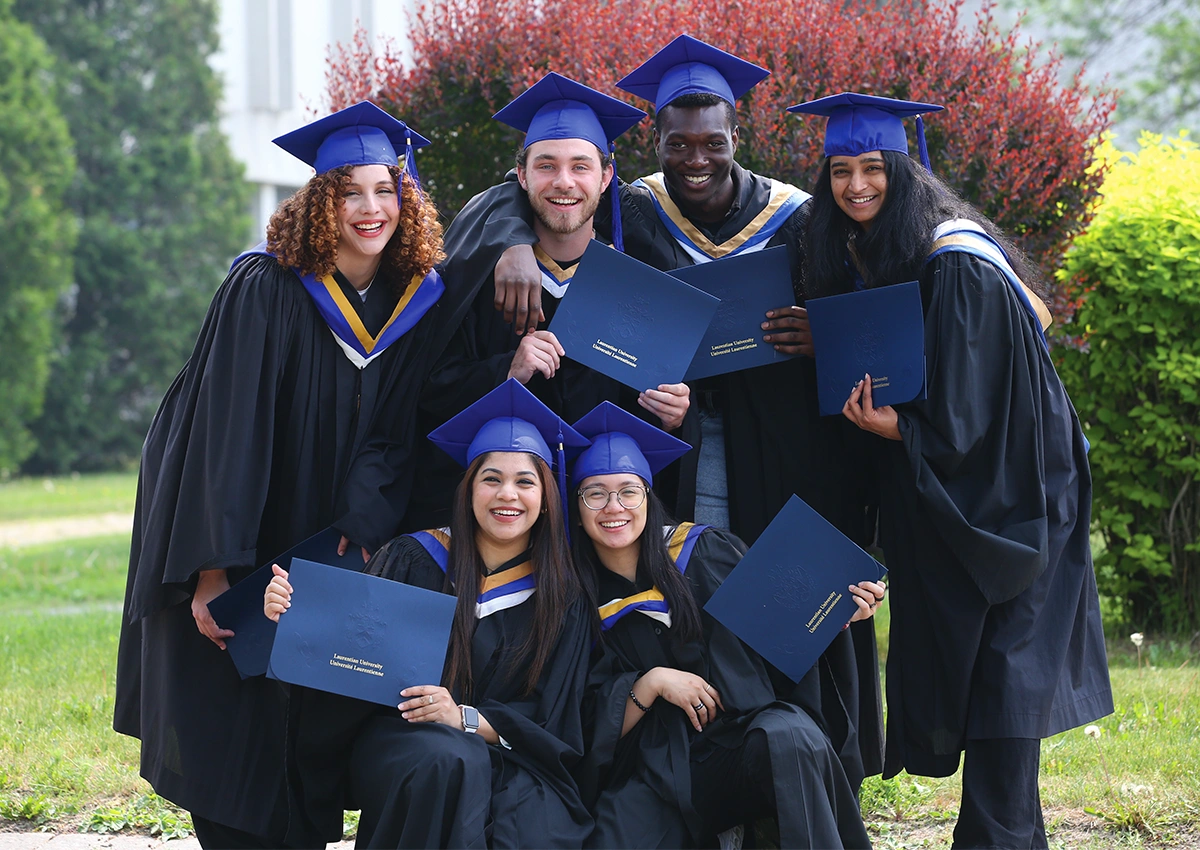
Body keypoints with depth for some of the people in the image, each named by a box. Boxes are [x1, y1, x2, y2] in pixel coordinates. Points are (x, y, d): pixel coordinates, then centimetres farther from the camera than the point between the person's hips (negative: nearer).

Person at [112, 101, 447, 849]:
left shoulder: (418, 303, -2)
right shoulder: (264, 290, -14)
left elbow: (393, 438, -2)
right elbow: (228, 429, -18)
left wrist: (360, 536, -18)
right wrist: (212, 570, -23)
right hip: (238, 554, -3)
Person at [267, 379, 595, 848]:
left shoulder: (563, 593, 5)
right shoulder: (413, 560, 2)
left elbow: (547, 713, 1)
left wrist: (466, 717, -18)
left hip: (508, 756, 1)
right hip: (397, 741, 0)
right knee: (453, 762, -36)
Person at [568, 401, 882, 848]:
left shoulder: (706, 552, 3)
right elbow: (595, 727, 2)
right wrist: (650, 684, -13)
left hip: (752, 730, 0)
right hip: (659, 772, 0)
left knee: (788, 741, -36)